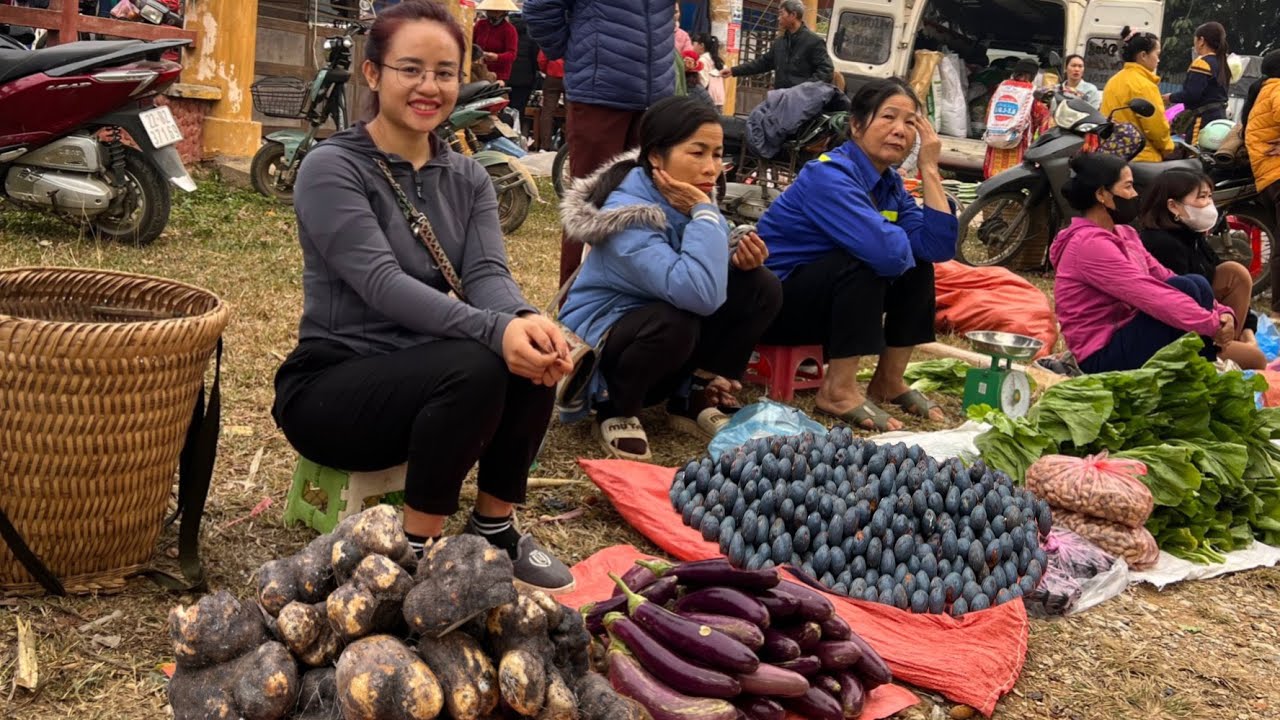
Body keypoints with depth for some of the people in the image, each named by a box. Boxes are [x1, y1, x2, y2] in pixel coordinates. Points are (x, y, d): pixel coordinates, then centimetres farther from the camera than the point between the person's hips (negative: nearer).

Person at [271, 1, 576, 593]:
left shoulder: (467, 178, 7)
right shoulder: (331, 169, -13)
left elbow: (487, 272, -9)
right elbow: (382, 283, -26)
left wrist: (525, 320, -34)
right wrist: (494, 329, -41)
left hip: (423, 375, 6)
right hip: (330, 388, -6)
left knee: (533, 353, -22)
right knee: (475, 364, -32)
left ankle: (494, 530, -4)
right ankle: (418, 548, -16)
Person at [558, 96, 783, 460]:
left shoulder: (689, 200, -5)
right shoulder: (628, 216, -29)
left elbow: (711, 280, 7)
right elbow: (699, 294, -43)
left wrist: (739, 260, -16)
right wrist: (705, 213, -32)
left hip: (658, 330, 7)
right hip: (598, 337, -7)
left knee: (761, 287, -9)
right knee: (673, 323, -38)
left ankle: (694, 399, 3)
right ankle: (614, 410, -10)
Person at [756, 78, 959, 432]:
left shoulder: (890, 183, 2)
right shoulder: (829, 175, -25)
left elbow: (939, 247, -10)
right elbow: (886, 251, -37)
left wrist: (930, 169, -10)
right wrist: (903, 244, -13)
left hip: (824, 299, 9)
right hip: (771, 300, -9)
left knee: (919, 265, -1)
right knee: (869, 260, -28)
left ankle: (889, 381, 6)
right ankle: (838, 389, -20)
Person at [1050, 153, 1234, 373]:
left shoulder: (1124, 234, 12)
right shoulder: (1090, 243, -19)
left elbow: (1165, 278, 6)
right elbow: (1151, 295, -25)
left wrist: (1220, 312, -7)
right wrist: (1213, 325, -23)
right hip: (1102, 358, -9)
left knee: (1198, 285, -5)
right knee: (1185, 289, -19)